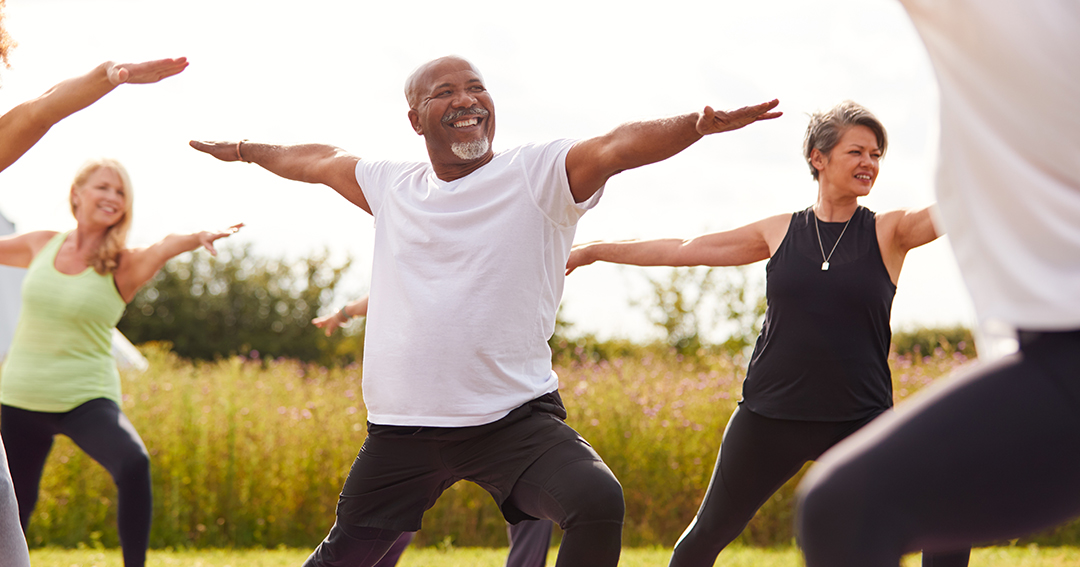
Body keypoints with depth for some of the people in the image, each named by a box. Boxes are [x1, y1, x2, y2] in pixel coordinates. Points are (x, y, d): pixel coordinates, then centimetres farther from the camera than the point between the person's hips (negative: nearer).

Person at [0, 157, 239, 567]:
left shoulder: (124, 265, -8)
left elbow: (163, 249, -30)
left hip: (85, 398, -3)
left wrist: (196, 238, -51)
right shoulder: (41, 246, 3)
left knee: (133, 463, -30)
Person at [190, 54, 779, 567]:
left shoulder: (539, 174, -4)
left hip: (515, 418, -4)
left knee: (597, 501, -29)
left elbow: (619, 145, -22)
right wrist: (246, 151, 43)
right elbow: (318, 161, 29)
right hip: (403, 426, 4)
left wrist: (695, 125, -39)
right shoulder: (391, 187, 10)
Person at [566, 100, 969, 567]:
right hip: (769, 418, 2)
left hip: (860, 421, -2)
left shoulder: (888, 233, 0)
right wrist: (592, 250, 15)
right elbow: (681, 250, 12)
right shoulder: (780, 232, 5)